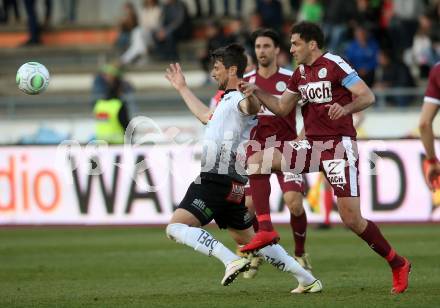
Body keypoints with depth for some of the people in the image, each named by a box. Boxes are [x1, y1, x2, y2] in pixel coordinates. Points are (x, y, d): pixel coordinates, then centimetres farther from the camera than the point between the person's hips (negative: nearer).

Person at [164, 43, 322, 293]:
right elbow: (207, 118, 42)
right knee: (247, 238, 17)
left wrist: (251, 95, -61)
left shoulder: (240, 98, -10)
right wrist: (182, 88, 50)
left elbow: (252, 107, -37)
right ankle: (308, 280, 17)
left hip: (219, 181, -10)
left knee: (176, 227, -16)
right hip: (230, 184, 10)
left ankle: (232, 260, -26)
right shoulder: (228, 99, 22)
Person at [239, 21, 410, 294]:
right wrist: (257, 92, 8)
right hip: (312, 146, 8)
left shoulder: (334, 65, -11)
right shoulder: (300, 73, 13)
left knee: (352, 219, -11)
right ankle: (265, 231, -12)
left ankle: (398, 264, 7)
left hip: (339, 146, -8)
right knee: (257, 160, -6)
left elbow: (368, 97, -16)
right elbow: (282, 108, 21)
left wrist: (346, 108, -35)